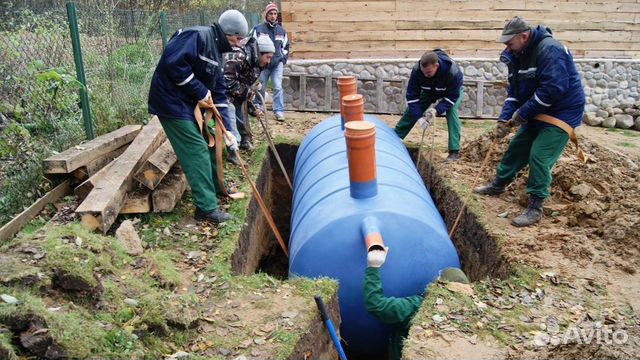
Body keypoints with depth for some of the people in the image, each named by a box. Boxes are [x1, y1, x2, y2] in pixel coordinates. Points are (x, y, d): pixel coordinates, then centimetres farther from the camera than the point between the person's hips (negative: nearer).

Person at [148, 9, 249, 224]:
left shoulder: (216, 52, 14)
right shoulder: (197, 36, -16)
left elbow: (219, 93, 12)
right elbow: (174, 63, -28)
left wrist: (227, 130, 6)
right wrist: (200, 92, -20)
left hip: (190, 103, 10)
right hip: (172, 101, -10)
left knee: (209, 143, 18)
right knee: (197, 151, -10)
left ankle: (216, 188, 36)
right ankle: (207, 208, -4)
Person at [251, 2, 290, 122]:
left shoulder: (281, 30, 11)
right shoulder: (258, 29, -1)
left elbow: (285, 46, 23)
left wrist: (284, 59, 12)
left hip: (277, 64, 2)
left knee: (278, 87, -8)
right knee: (260, 88, 8)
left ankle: (279, 111, -6)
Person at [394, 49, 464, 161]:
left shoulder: (452, 71, -43)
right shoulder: (417, 70, -35)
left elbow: (452, 96, -32)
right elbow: (412, 95, -28)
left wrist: (436, 110, -46)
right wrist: (419, 116, -38)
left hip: (453, 90, -3)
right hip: (429, 90, 3)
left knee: (452, 112, -25)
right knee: (412, 110, -1)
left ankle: (454, 151, -20)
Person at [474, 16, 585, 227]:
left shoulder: (549, 50, -23)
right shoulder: (518, 56, 5)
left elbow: (553, 88, -31)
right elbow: (514, 91, 6)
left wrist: (522, 114, -24)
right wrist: (504, 119, -8)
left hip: (561, 113, -9)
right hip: (538, 113, 9)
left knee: (539, 156, -15)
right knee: (516, 148, 16)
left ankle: (535, 209, -4)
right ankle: (498, 185, 36)